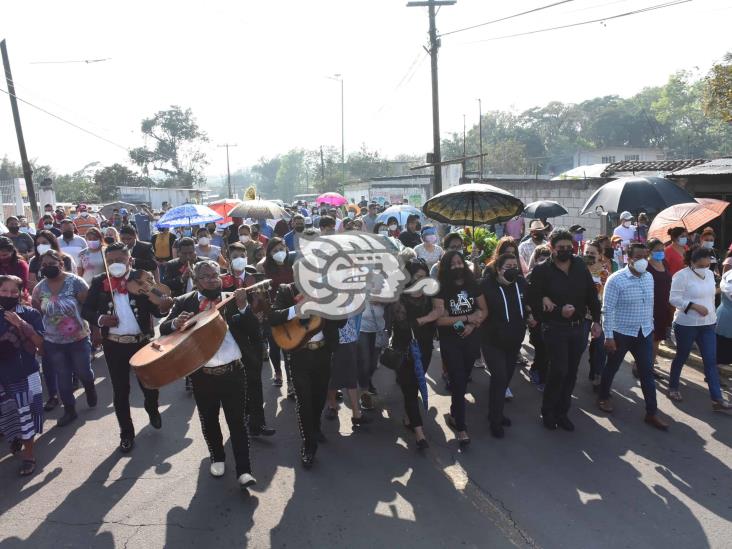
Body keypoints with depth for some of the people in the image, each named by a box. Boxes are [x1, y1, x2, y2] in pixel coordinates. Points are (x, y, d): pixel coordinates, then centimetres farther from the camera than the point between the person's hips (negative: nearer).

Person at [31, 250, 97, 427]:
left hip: (78, 338, -3)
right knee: (63, 377, 13)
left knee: (83, 372, 12)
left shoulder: (75, 281, -14)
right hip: (53, 342, 3)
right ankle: (69, 410, 30)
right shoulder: (39, 288, -2)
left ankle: (90, 390, 46)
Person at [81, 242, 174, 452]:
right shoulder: (98, 282, -3)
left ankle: (152, 409, 45)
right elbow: (85, 310, 3)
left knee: (150, 385, 12)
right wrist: (99, 319, -18)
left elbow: (154, 310, -13)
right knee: (120, 391, 11)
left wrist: (163, 307, -36)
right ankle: (126, 433, 28)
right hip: (113, 344, 1)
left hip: (142, 341, -1)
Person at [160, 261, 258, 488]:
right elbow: (163, 329, -4)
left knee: (237, 421, 4)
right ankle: (217, 458, 40)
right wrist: (176, 323, -26)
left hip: (233, 371, -1)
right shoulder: (184, 302, 2)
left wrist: (243, 307, -23)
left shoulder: (233, 299, 1)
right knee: (209, 420, 17)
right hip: (202, 374, 1)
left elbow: (253, 331, -7)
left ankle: (243, 470, 11)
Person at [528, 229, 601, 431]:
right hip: (555, 328, -5)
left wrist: (596, 320, 6)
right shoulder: (542, 270, -10)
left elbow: (592, 294, 9)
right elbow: (534, 301, -12)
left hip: (579, 327, 5)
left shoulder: (580, 266, 4)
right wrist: (559, 311, -19)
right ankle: (548, 412, 13)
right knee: (559, 370, -9)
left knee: (571, 372, 11)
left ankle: (562, 412, 27)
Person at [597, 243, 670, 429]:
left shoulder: (649, 277, 3)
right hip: (621, 333, -5)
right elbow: (607, 309, -17)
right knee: (612, 367, 12)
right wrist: (608, 336, -19)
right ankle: (603, 397, 34)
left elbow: (650, 304, 14)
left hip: (644, 333, 5)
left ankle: (652, 413, 15)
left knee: (647, 372, 7)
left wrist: (650, 326, 16)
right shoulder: (616, 279, -17)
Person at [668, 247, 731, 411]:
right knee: (681, 357, 9)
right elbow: (674, 299, -18)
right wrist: (695, 306, -25)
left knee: (711, 361, 3)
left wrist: (712, 314, 18)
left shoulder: (709, 274, 7)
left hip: (708, 324, 6)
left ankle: (717, 399, 5)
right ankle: (673, 387, 29)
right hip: (686, 324, -6)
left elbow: (710, 296, 17)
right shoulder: (682, 275, -15)